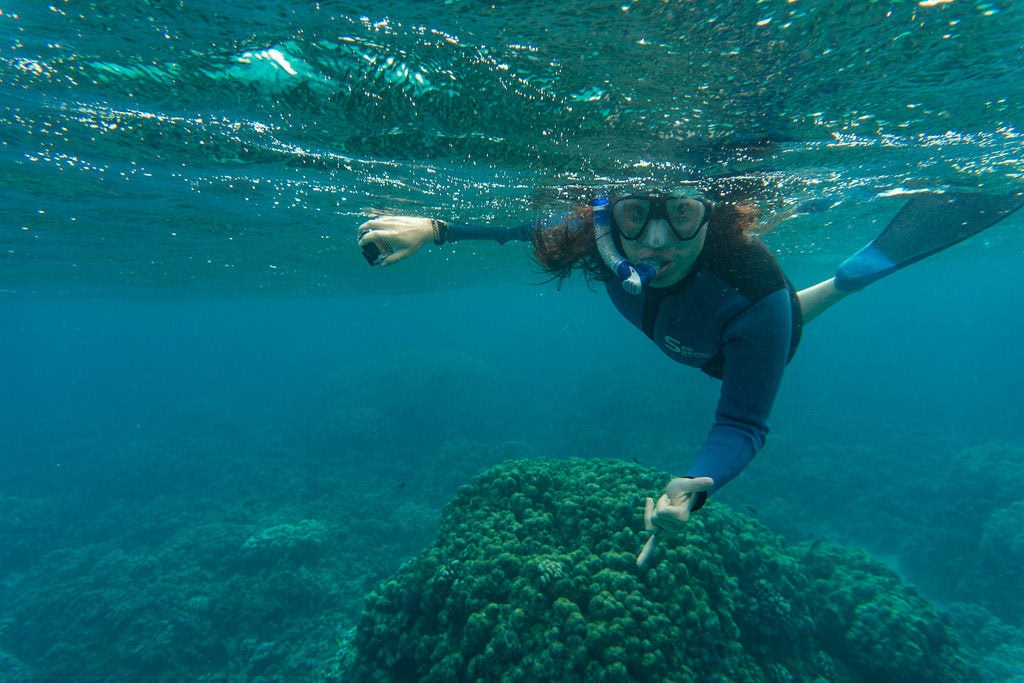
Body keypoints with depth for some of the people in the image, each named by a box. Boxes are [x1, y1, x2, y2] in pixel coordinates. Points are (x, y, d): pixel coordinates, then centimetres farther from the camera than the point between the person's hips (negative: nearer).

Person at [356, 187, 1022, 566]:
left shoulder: (756, 296, -49)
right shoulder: (598, 234, -39)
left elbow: (743, 424, -41)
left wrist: (689, 488, -59)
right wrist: (431, 226, -33)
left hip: (752, 341, -3)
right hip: (687, 333, 4)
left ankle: (868, 263, 40)